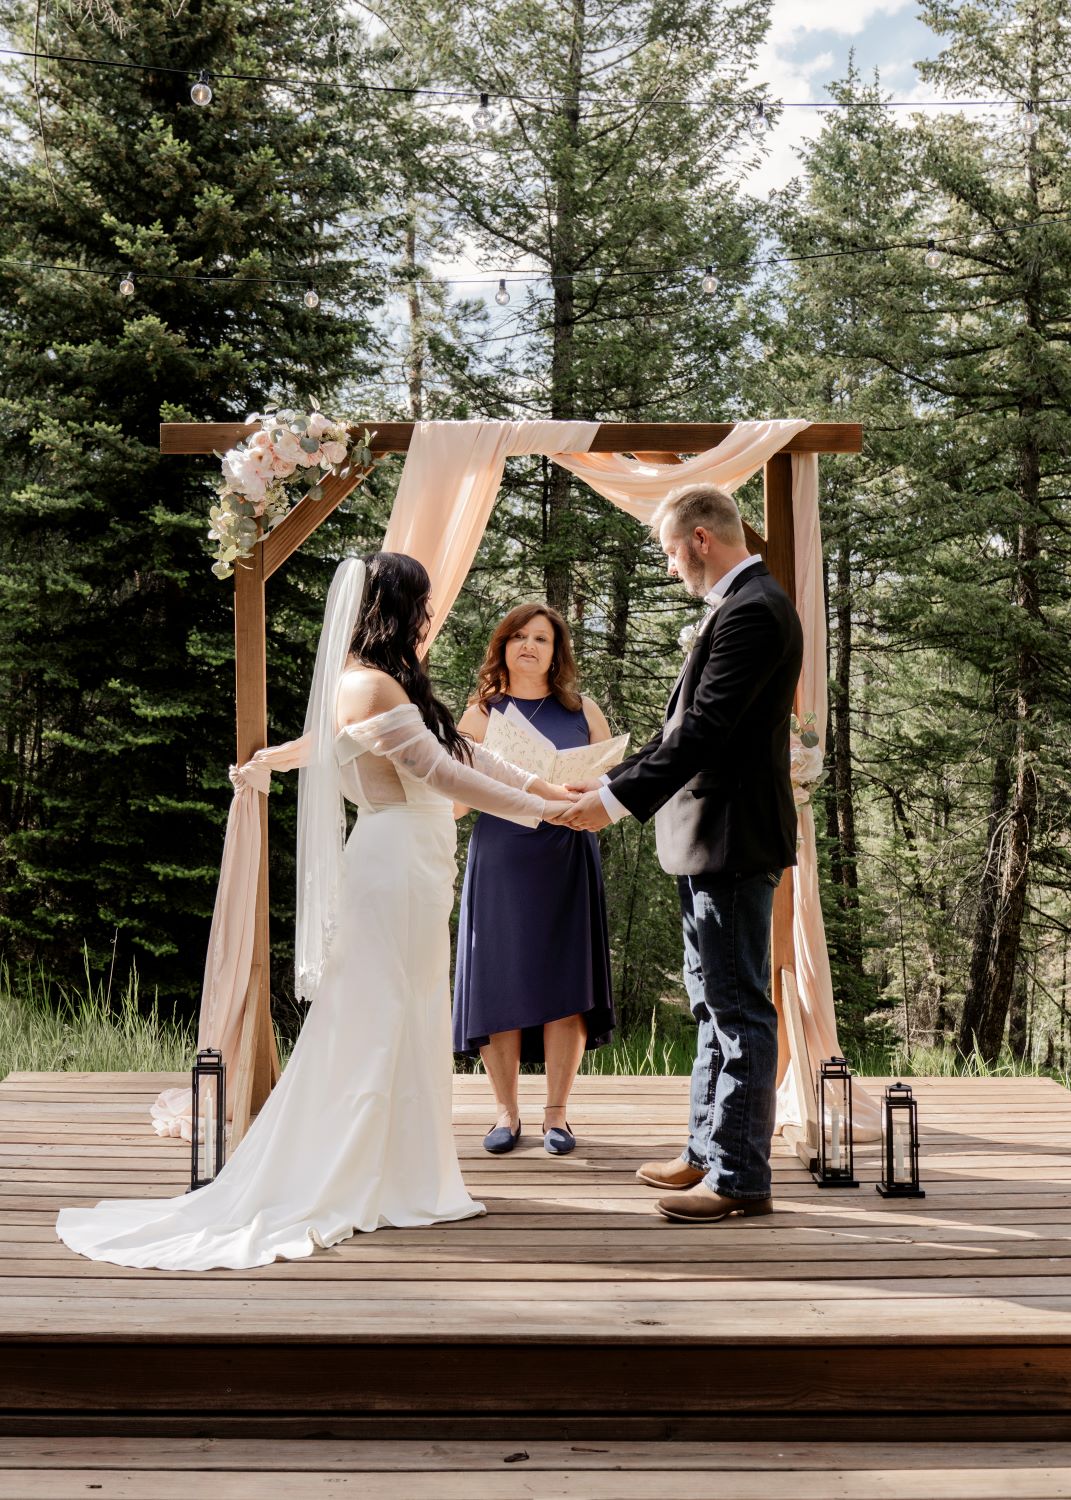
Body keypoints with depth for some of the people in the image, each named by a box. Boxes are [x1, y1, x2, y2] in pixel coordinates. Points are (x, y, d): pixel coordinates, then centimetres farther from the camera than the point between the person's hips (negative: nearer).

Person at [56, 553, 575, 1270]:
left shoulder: (391, 685, 15)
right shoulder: (370, 685, -15)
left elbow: (459, 752, 16)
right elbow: (442, 773, -17)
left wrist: (543, 784, 13)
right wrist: (539, 809, -12)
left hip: (416, 873, 10)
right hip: (394, 868, -10)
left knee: (411, 1028, 12)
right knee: (378, 1029, -3)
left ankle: (405, 1180, 20)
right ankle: (348, 1189, 5)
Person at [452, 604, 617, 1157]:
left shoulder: (582, 712, 12)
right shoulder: (480, 714, 9)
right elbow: (454, 801, 5)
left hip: (565, 858, 1)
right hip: (499, 860, 0)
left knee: (565, 982, -3)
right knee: (500, 984, -2)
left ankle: (557, 1112, 6)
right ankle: (506, 1111, 10)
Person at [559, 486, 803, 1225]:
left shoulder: (752, 609, -17)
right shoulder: (741, 604, 16)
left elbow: (706, 727, -23)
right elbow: (692, 723, 17)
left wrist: (617, 800, -20)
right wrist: (611, 781, 12)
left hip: (734, 838, -11)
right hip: (714, 838, 11)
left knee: (739, 1007, -4)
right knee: (715, 1002, 17)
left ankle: (741, 1178, 4)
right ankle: (710, 1151, 28)